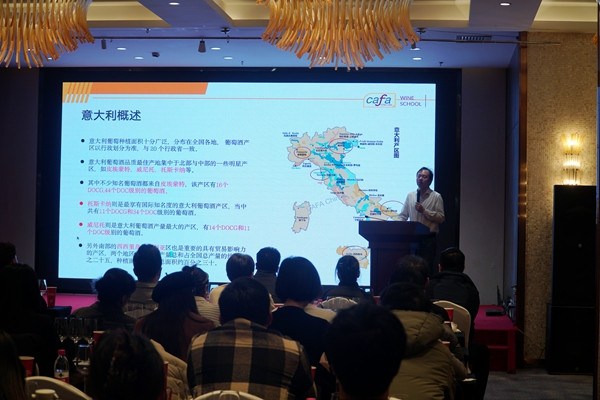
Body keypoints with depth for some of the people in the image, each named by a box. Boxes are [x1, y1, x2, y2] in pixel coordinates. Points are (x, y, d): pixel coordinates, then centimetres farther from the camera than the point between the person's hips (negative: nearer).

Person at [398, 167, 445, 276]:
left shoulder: (436, 197, 1)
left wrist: (424, 211, -13)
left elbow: (441, 218, -7)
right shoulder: (410, 195, 13)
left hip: (428, 239, -4)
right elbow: (403, 216, 14)